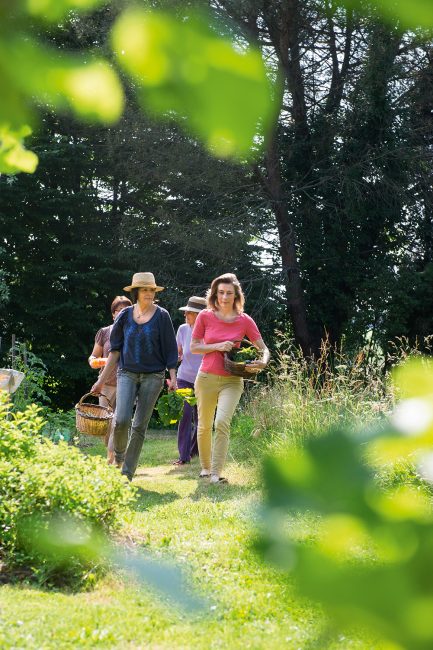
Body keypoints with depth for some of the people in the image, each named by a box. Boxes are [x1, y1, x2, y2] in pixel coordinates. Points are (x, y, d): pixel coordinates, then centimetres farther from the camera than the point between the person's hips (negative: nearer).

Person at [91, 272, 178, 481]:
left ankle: (127, 472, 8)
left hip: (153, 375, -1)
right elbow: (115, 349, 9)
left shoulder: (161, 316, -1)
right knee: (122, 419, -15)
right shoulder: (125, 315, 5)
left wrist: (173, 377, -5)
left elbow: (169, 349, 2)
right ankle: (118, 453, 16)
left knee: (140, 425, 0)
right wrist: (102, 379, 7)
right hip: (127, 373, 1)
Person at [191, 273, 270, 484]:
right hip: (207, 378, 2)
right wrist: (217, 346, -13)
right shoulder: (205, 317, -2)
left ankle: (216, 473, -18)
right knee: (204, 425, 12)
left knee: (222, 422, -20)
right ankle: (205, 466, 34)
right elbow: (194, 347, 2)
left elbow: (264, 349, 2)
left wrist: (262, 362, -21)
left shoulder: (245, 321, -3)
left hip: (232, 381, -1)